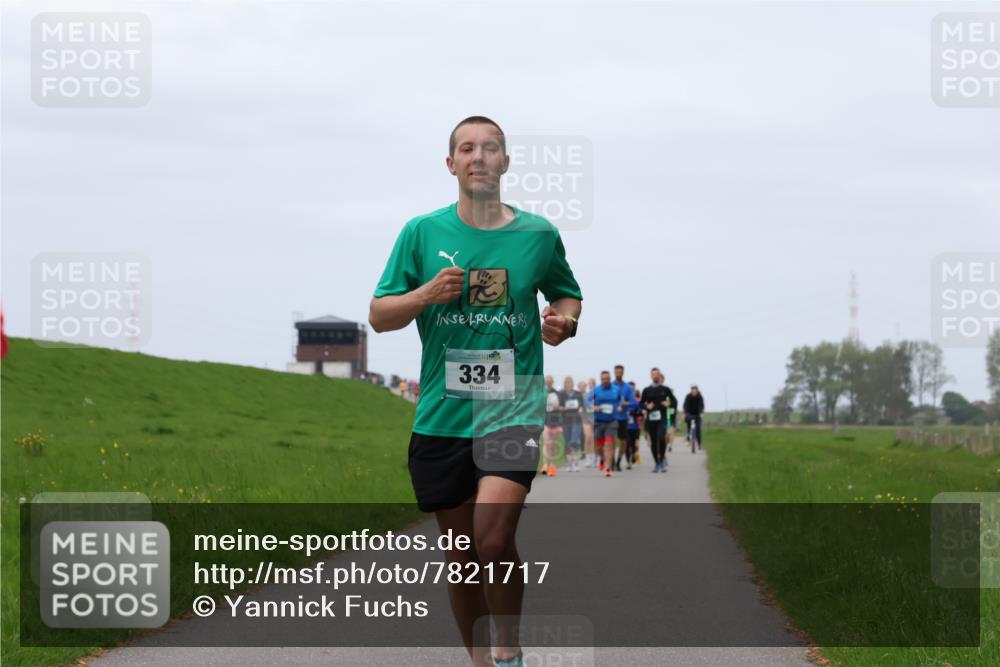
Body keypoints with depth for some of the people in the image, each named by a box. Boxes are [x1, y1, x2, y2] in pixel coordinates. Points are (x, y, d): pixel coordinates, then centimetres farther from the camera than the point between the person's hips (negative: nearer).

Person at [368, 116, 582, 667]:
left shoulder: (538, 233, 5)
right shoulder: (422, 233, 4)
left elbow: (568, 295, 21)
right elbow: (378, 316, 6)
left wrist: (563, 321, -2)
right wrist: (427, 294, -13)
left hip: (514, 408, -2)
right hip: (442, 415, 2)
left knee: (493, 536, -21)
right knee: (461, 554, 7)